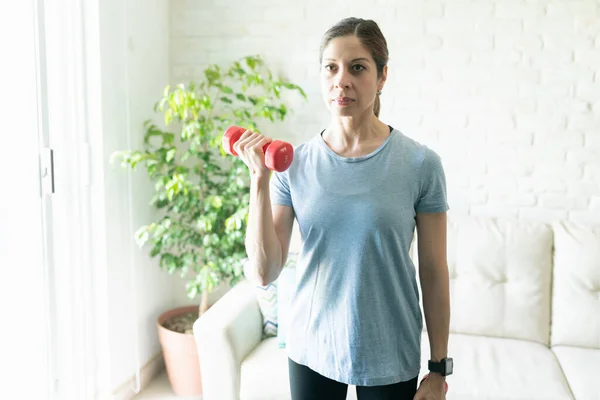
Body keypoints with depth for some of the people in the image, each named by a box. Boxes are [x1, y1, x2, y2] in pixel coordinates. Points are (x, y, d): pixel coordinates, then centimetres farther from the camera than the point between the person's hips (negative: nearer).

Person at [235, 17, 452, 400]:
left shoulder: (420, 163, -11)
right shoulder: (294, 163, -7)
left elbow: (434, 273, -5)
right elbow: (265, 273, -9)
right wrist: (260, 179, -18)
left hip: (389, 358, -1)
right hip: (312, 350, 2)